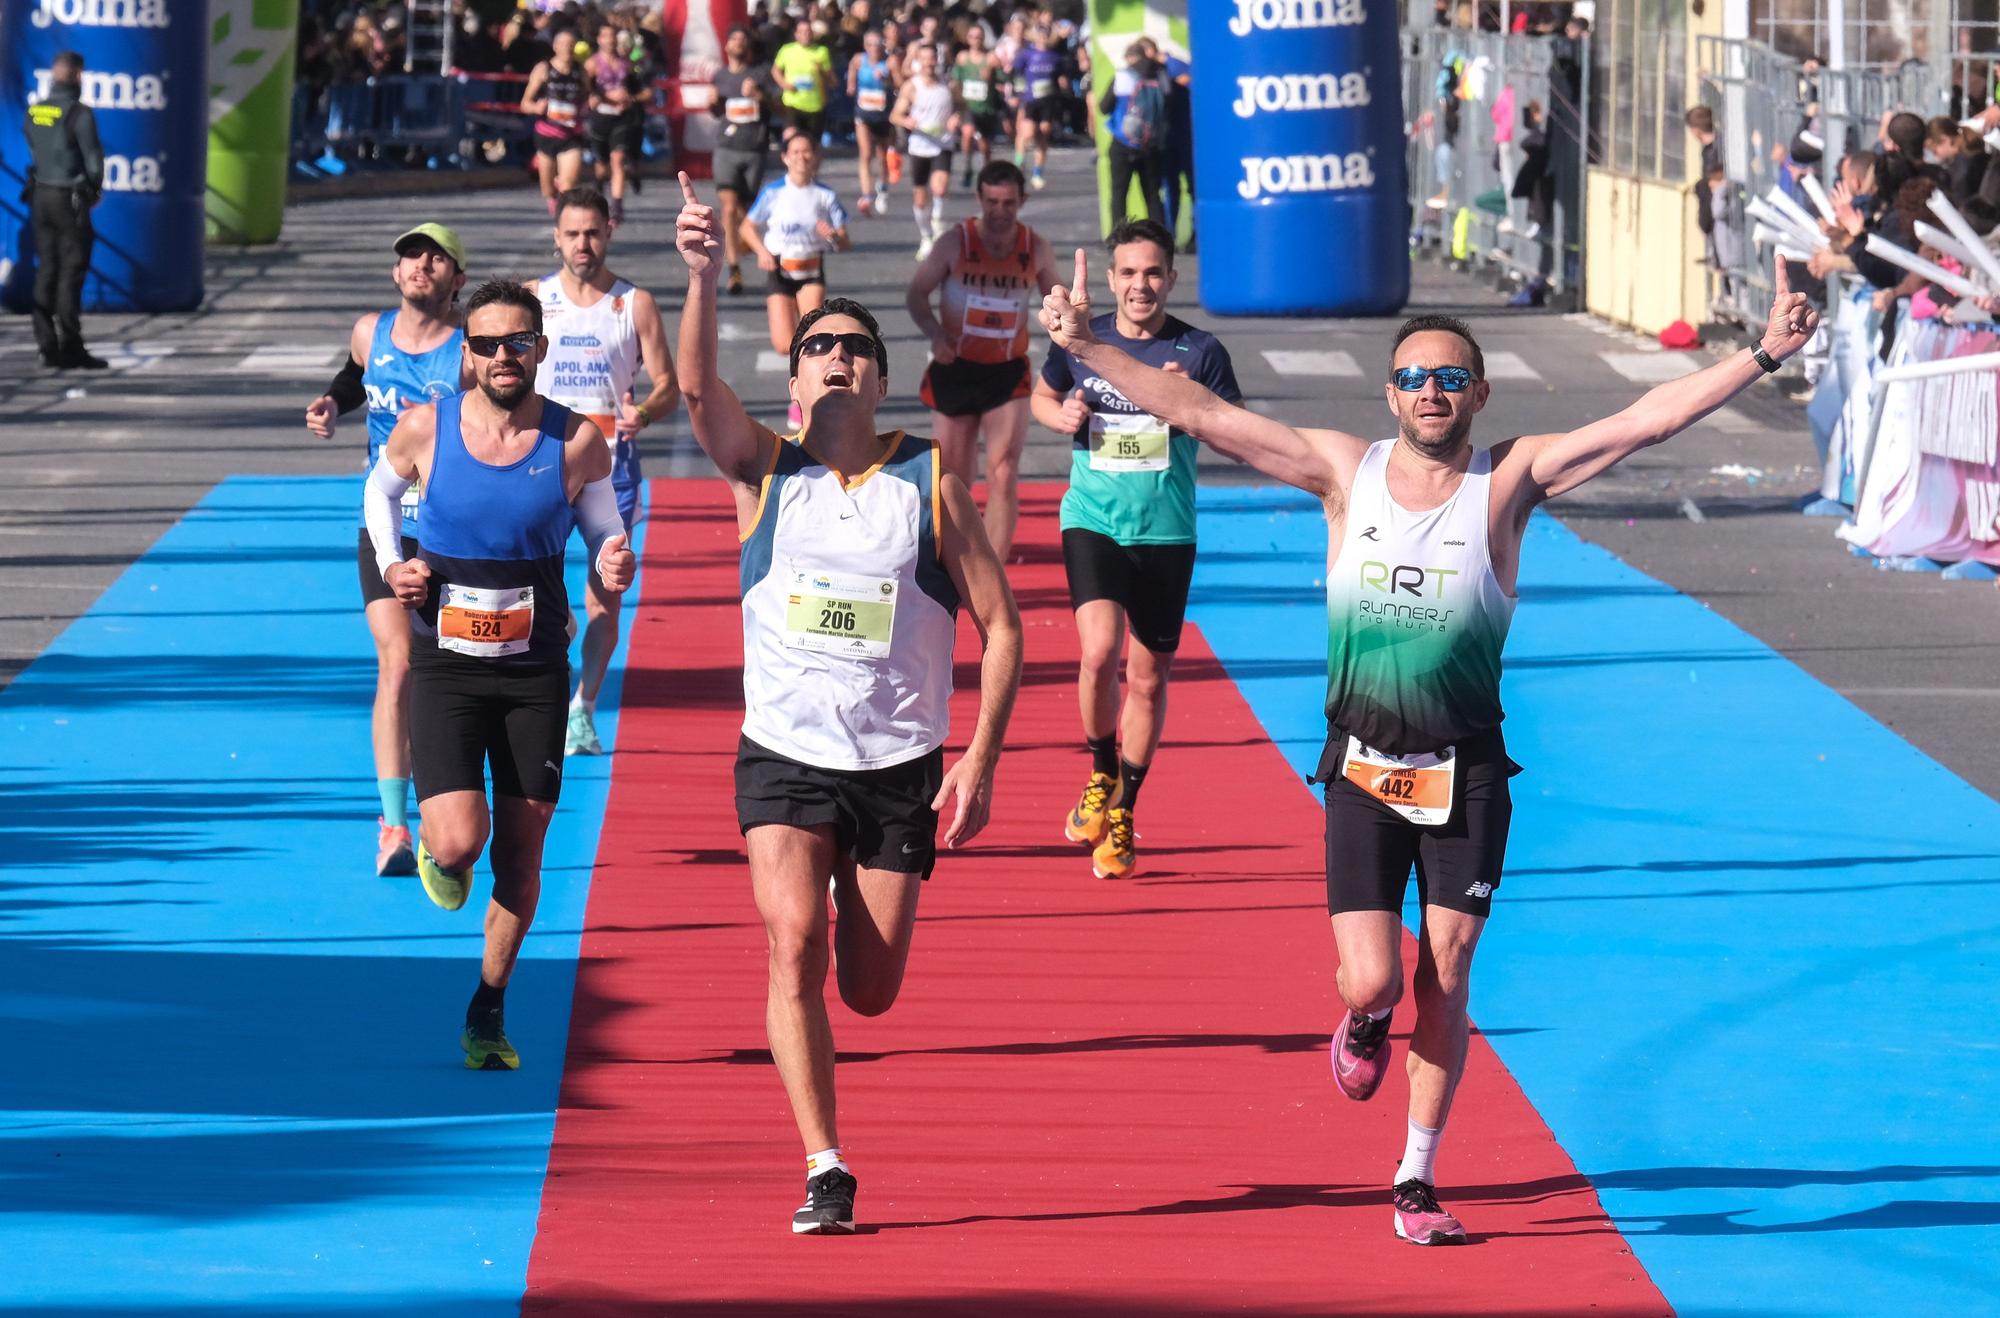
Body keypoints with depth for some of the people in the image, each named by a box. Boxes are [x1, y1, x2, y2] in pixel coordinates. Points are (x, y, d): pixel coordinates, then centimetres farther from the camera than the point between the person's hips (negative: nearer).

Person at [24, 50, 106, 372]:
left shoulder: (34, 112, 6)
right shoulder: (79, 113, -14)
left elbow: (34, 152, 10)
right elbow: (93, 156, -12)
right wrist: (95, 189, 9)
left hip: (41, 196, 6)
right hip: (70, 199, -6)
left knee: (47, 270, 9)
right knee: (72, 272, -4)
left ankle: (47, 346, 8)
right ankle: (70, 348, -6)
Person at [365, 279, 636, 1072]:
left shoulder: (576, 442, -7)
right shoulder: (425, 429, -7)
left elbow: (602, 527, 7)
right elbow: (382, 488, 14)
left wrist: (615, 566, -17)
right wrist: (390, 565, -3)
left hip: (535, 672, 1)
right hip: (446, 668, -1)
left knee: (520, 851, 6)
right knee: (460, 840, -16)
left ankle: (489, 1012, 24)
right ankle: (435, 852, 24)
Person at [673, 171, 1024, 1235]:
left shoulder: (930, 485, -1)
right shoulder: (763, 471, 0)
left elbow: (999, 625, 0)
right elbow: (696, 388, -18)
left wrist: (979, 765, -8)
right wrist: (704, 276, -35)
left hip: (901, 766, 0)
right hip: (784, 757, 0)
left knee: (870, 992, 3)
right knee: (794, 950, -20)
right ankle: (825, 1173, -14)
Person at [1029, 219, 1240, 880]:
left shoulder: (1199, 351, -2)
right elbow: (1042, 396, 20)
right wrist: (1063, 417, -3)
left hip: (1165, 532, 1)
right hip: (1093, 522, 0)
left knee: (1148, 678, 7)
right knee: (1099, 652, -21)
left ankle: (1122, 815, 24)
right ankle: (1102, 777, 5)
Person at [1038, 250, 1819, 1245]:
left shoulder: (1508, 481, -3)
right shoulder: (1345, 471, 1)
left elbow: (1649, 419, -10)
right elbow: (1197, 411, 1)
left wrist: (1764, 356, -18)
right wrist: (1085, 347, -3)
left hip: (1465, 770, 0)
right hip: (1361, 765, 0)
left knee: (1445, 977, 0)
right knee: (1371, 982, -8)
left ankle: (1418, 1177, 15)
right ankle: (1364, 1025, 31)